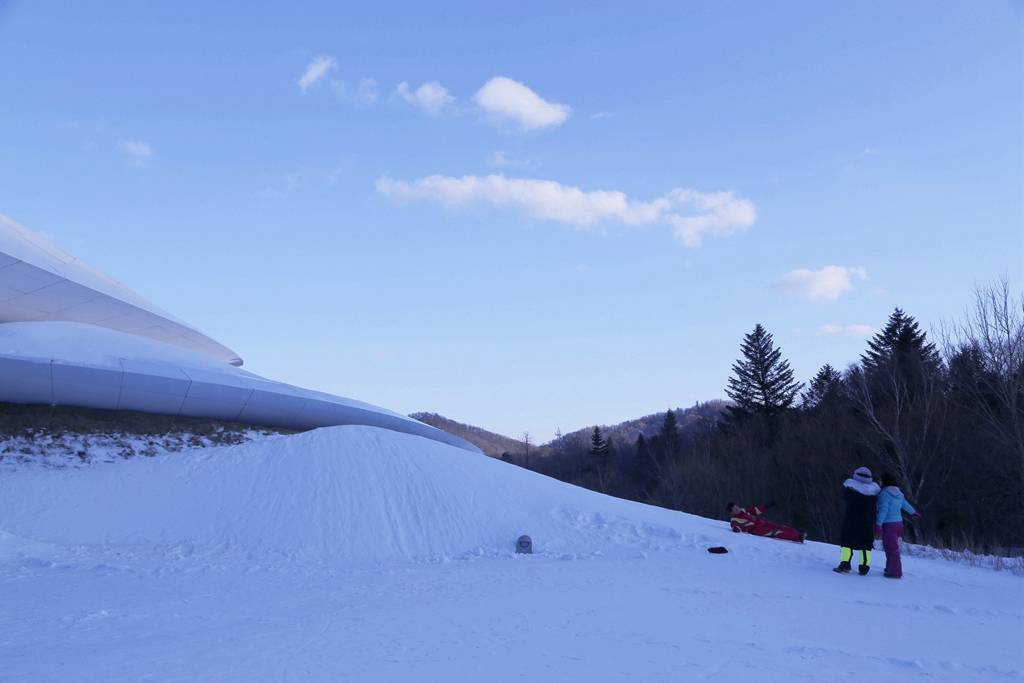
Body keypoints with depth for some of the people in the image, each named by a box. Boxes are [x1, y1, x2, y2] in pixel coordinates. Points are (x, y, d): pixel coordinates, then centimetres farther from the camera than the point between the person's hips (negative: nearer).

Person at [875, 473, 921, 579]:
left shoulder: (884, 494, -13)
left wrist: (878, 524, -23)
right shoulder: (898, 493, 13)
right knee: (892, 547, 19)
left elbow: (883, 510, -21)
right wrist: (913, 512, 47)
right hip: (898, 522, 9)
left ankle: (895, 572, -3)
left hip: (888, 524, -9)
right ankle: (890, 568, 27)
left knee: (891, 548, -4)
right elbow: (905, 504, 28)